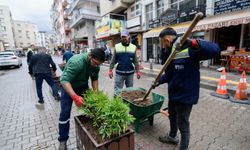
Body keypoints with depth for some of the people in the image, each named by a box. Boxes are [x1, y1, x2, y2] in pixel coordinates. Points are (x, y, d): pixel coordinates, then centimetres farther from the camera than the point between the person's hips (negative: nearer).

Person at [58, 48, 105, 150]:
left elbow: (94, 78, -3)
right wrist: (75, 97, -50)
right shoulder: (76, 62, -36)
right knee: (65, 113, -4)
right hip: (68, 86, -5)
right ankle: (63, 140, 15)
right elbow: (64, 80, -40)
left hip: (83, 85, 6)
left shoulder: (96, 64, -16)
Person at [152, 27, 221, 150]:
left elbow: (215, 50, -34)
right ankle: (172, 136, 54)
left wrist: (193, 43, -46)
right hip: (173, 94, 9)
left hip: (186, 95, -8)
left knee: (183, 124, 9)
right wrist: (158, 81, 7)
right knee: (172, 117, 27)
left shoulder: (189, 50, -20)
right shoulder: (170, 53, 6)